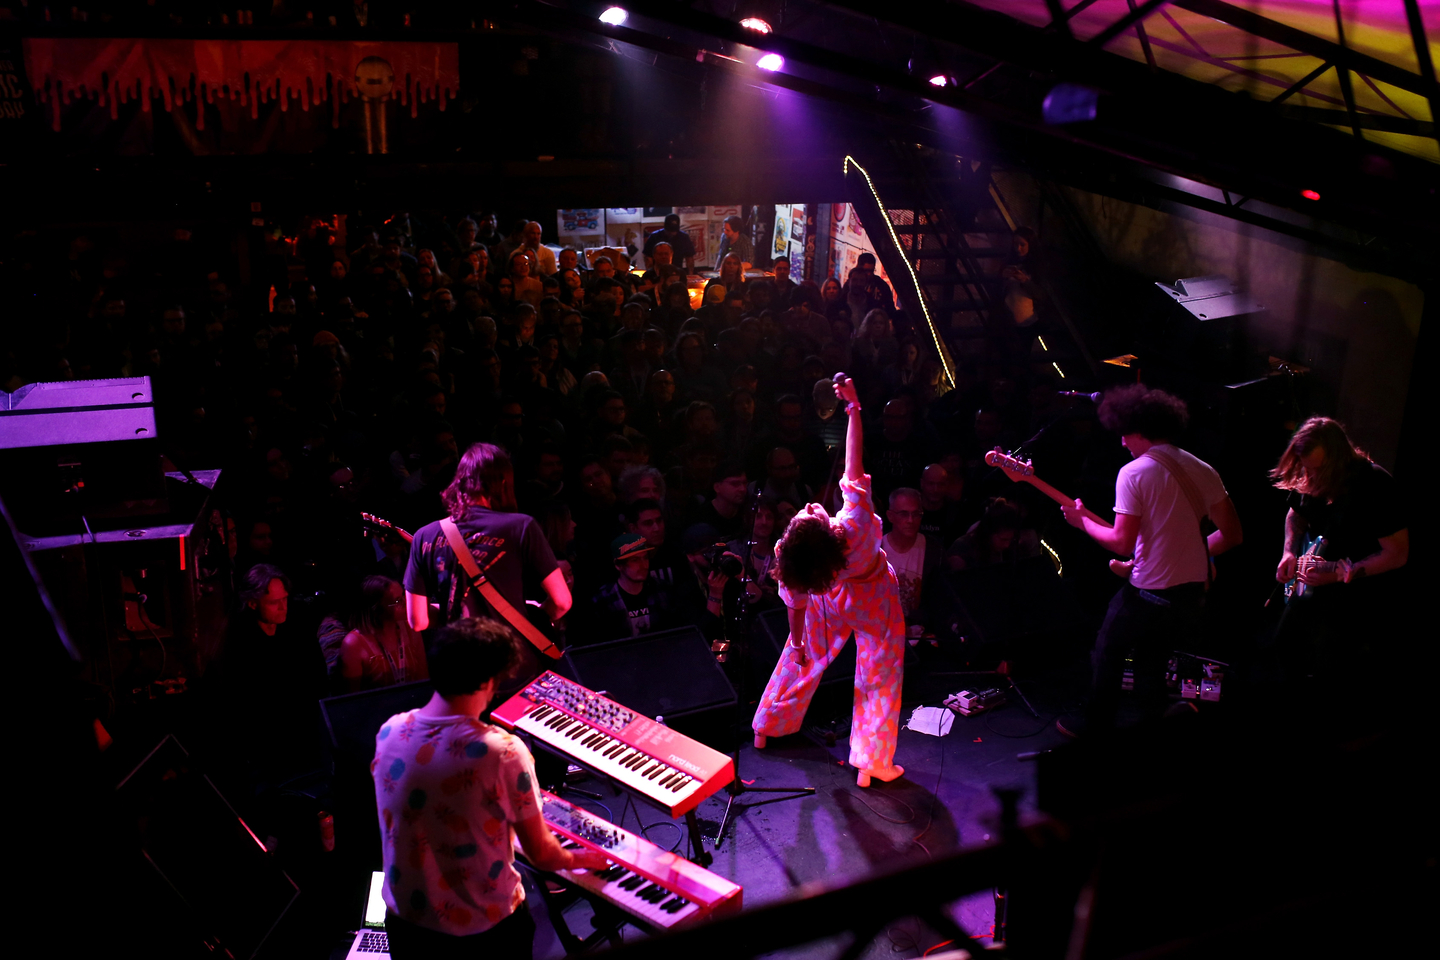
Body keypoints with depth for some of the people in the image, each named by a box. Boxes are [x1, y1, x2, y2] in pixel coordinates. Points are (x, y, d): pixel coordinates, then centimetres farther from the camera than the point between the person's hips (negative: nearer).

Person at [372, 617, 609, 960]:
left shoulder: (389, 732, -11)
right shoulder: (504, 753, -27)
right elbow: (541, 854, -16)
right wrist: (577, 859, 7)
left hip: (405, 922, 4)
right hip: (484, 932, -4)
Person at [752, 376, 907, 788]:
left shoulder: (793, 565, -34)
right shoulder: (855, 527, -44)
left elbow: (795, 604, -15)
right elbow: (854, 466, -37)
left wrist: (797, 641, 4)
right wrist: (854, 409, -29)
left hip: (832, 603, 3)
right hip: (875, 602, -2)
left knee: (803, 658, 25)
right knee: (880, 676, 13)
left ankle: (767, 727, 44)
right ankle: (870, 765, 21)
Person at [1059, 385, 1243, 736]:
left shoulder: (1133, 473, -15)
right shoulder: (1203, 471, 4)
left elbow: (1122, 543, -19)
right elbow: (1232, 535, 6)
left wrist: (1082, 521, -4)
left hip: (1148, 591, -6)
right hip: (1193, 591, 6)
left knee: (1107, 654, 16)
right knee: (1151, 662, 24)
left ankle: (1097, 727, 24)